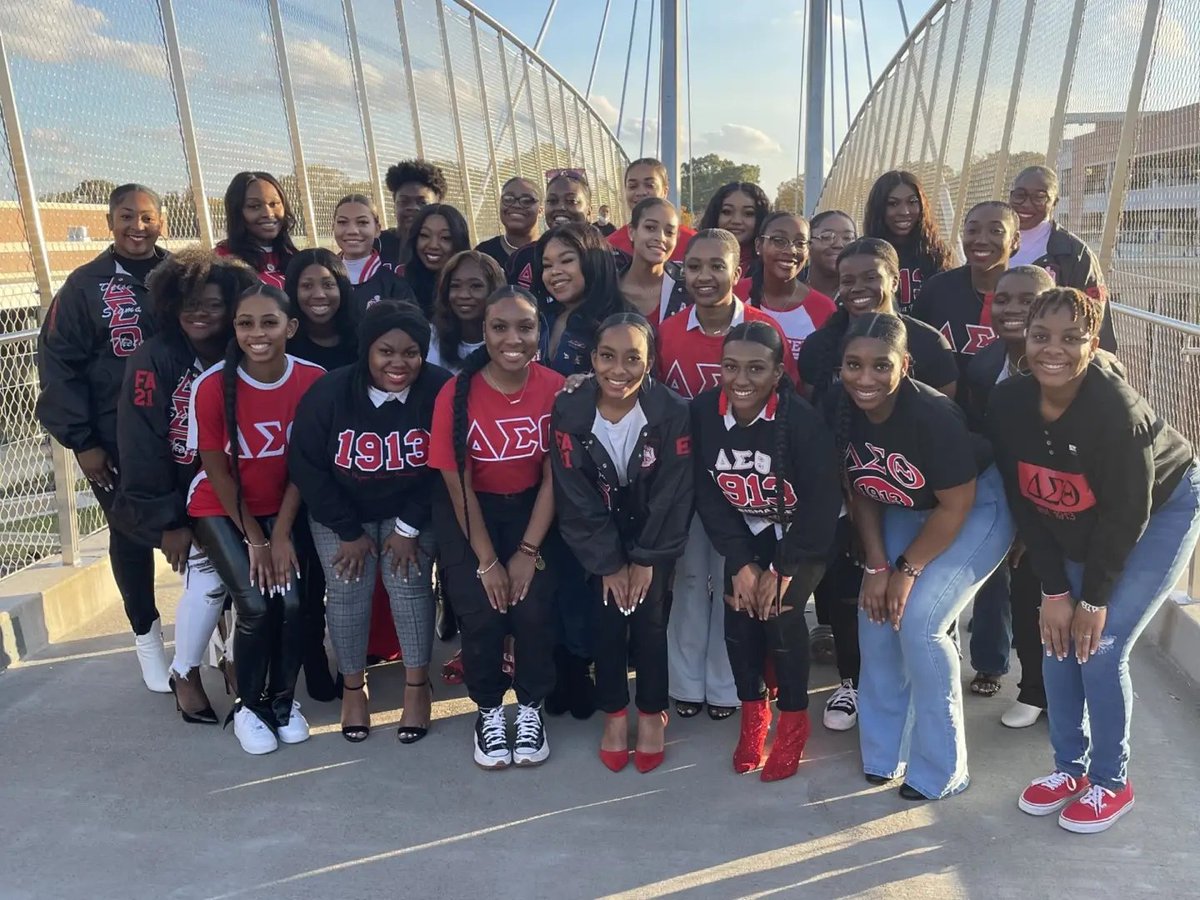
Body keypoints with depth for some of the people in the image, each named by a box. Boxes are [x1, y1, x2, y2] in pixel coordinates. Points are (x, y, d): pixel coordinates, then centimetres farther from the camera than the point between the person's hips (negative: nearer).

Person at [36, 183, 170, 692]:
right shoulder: (86, 285, -3)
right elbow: (58, 364, -3)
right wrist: (80, 440, -8)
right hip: (117, 441, -1)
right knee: (130, 537, 10)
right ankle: (146, 635, 29)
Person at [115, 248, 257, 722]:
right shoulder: (153, 360, -16)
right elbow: (142, 448, -17)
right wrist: (167, 521, -16)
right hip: (181, 495, -4)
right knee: (209, 576, -12)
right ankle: (184, 674, 12)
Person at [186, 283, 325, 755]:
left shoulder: (312, 379, -16)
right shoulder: (212, 385, -21)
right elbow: (216, 471, -12)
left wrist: (281, 534, -11)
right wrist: (254, 538, -10)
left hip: (282, 508, 2)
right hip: (221, 509, -1)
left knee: (292, 603, -15)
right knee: (256, 606, -16)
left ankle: (283, 699, 13)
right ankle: (247, 706, 11)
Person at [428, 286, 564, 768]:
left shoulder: (555, 388, -14)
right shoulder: (456, 394, -17)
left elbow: (552, 477, -9)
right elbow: (459, 485, -13)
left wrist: (528, 551, -14)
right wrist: (487, 561, -15)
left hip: (531, 506, 1)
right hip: (471, 509, -1)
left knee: (535, 608, -17)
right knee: (480, 612, -16)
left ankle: (531, 708, 11)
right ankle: (488, 710, 13)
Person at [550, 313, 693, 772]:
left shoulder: (672, 411, -22)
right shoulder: (569, 412, -19)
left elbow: (673, 495, -15)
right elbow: (575, 500, -14)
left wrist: (647, 559, -14)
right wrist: (607, 563, -14)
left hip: (655, 533, -1)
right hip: (600, 535, 1)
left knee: (649, 617, -9)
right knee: (606, 619, -7)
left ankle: (652, 712, 14)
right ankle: (615, 713, 15)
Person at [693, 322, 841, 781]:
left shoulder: (802, 420, -29)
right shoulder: (703, 412, -18)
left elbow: (823, 501, -21)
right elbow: (707, 494, -11)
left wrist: (783, 569, -19)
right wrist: (739, 562, -15)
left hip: (803, 536, -3)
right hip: (748, 533, 3)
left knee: (780, 612, -15)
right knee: (739, 607, -10)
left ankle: (794, 720, 10)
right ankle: (753, 711, 16)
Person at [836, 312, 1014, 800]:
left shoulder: (932, 415, -33)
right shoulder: (842, 410, -17)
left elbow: (956, 506, -23)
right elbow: (860, 490, -4)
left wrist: (907, 569, -17)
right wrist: (876, 565, -9)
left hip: (978, 507, -6)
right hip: (906, 511, 6)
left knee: (918, 621, -17)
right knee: (875, 613, -3)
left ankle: (941, 771, 3)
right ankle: (882, 752, 18)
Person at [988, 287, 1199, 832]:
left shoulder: (1116, 410, -34)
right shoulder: (1007, 405, -20)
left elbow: (1126, 514, -25)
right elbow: (1024, 503, -11)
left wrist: (1094, 599, -17)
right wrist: (1054, 590, -12)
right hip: (1076, 530, 5)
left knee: (1100, 648, -9)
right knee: (1058, 639, 1)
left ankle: (1111, 783, 12)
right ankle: (1070, 768, 21)